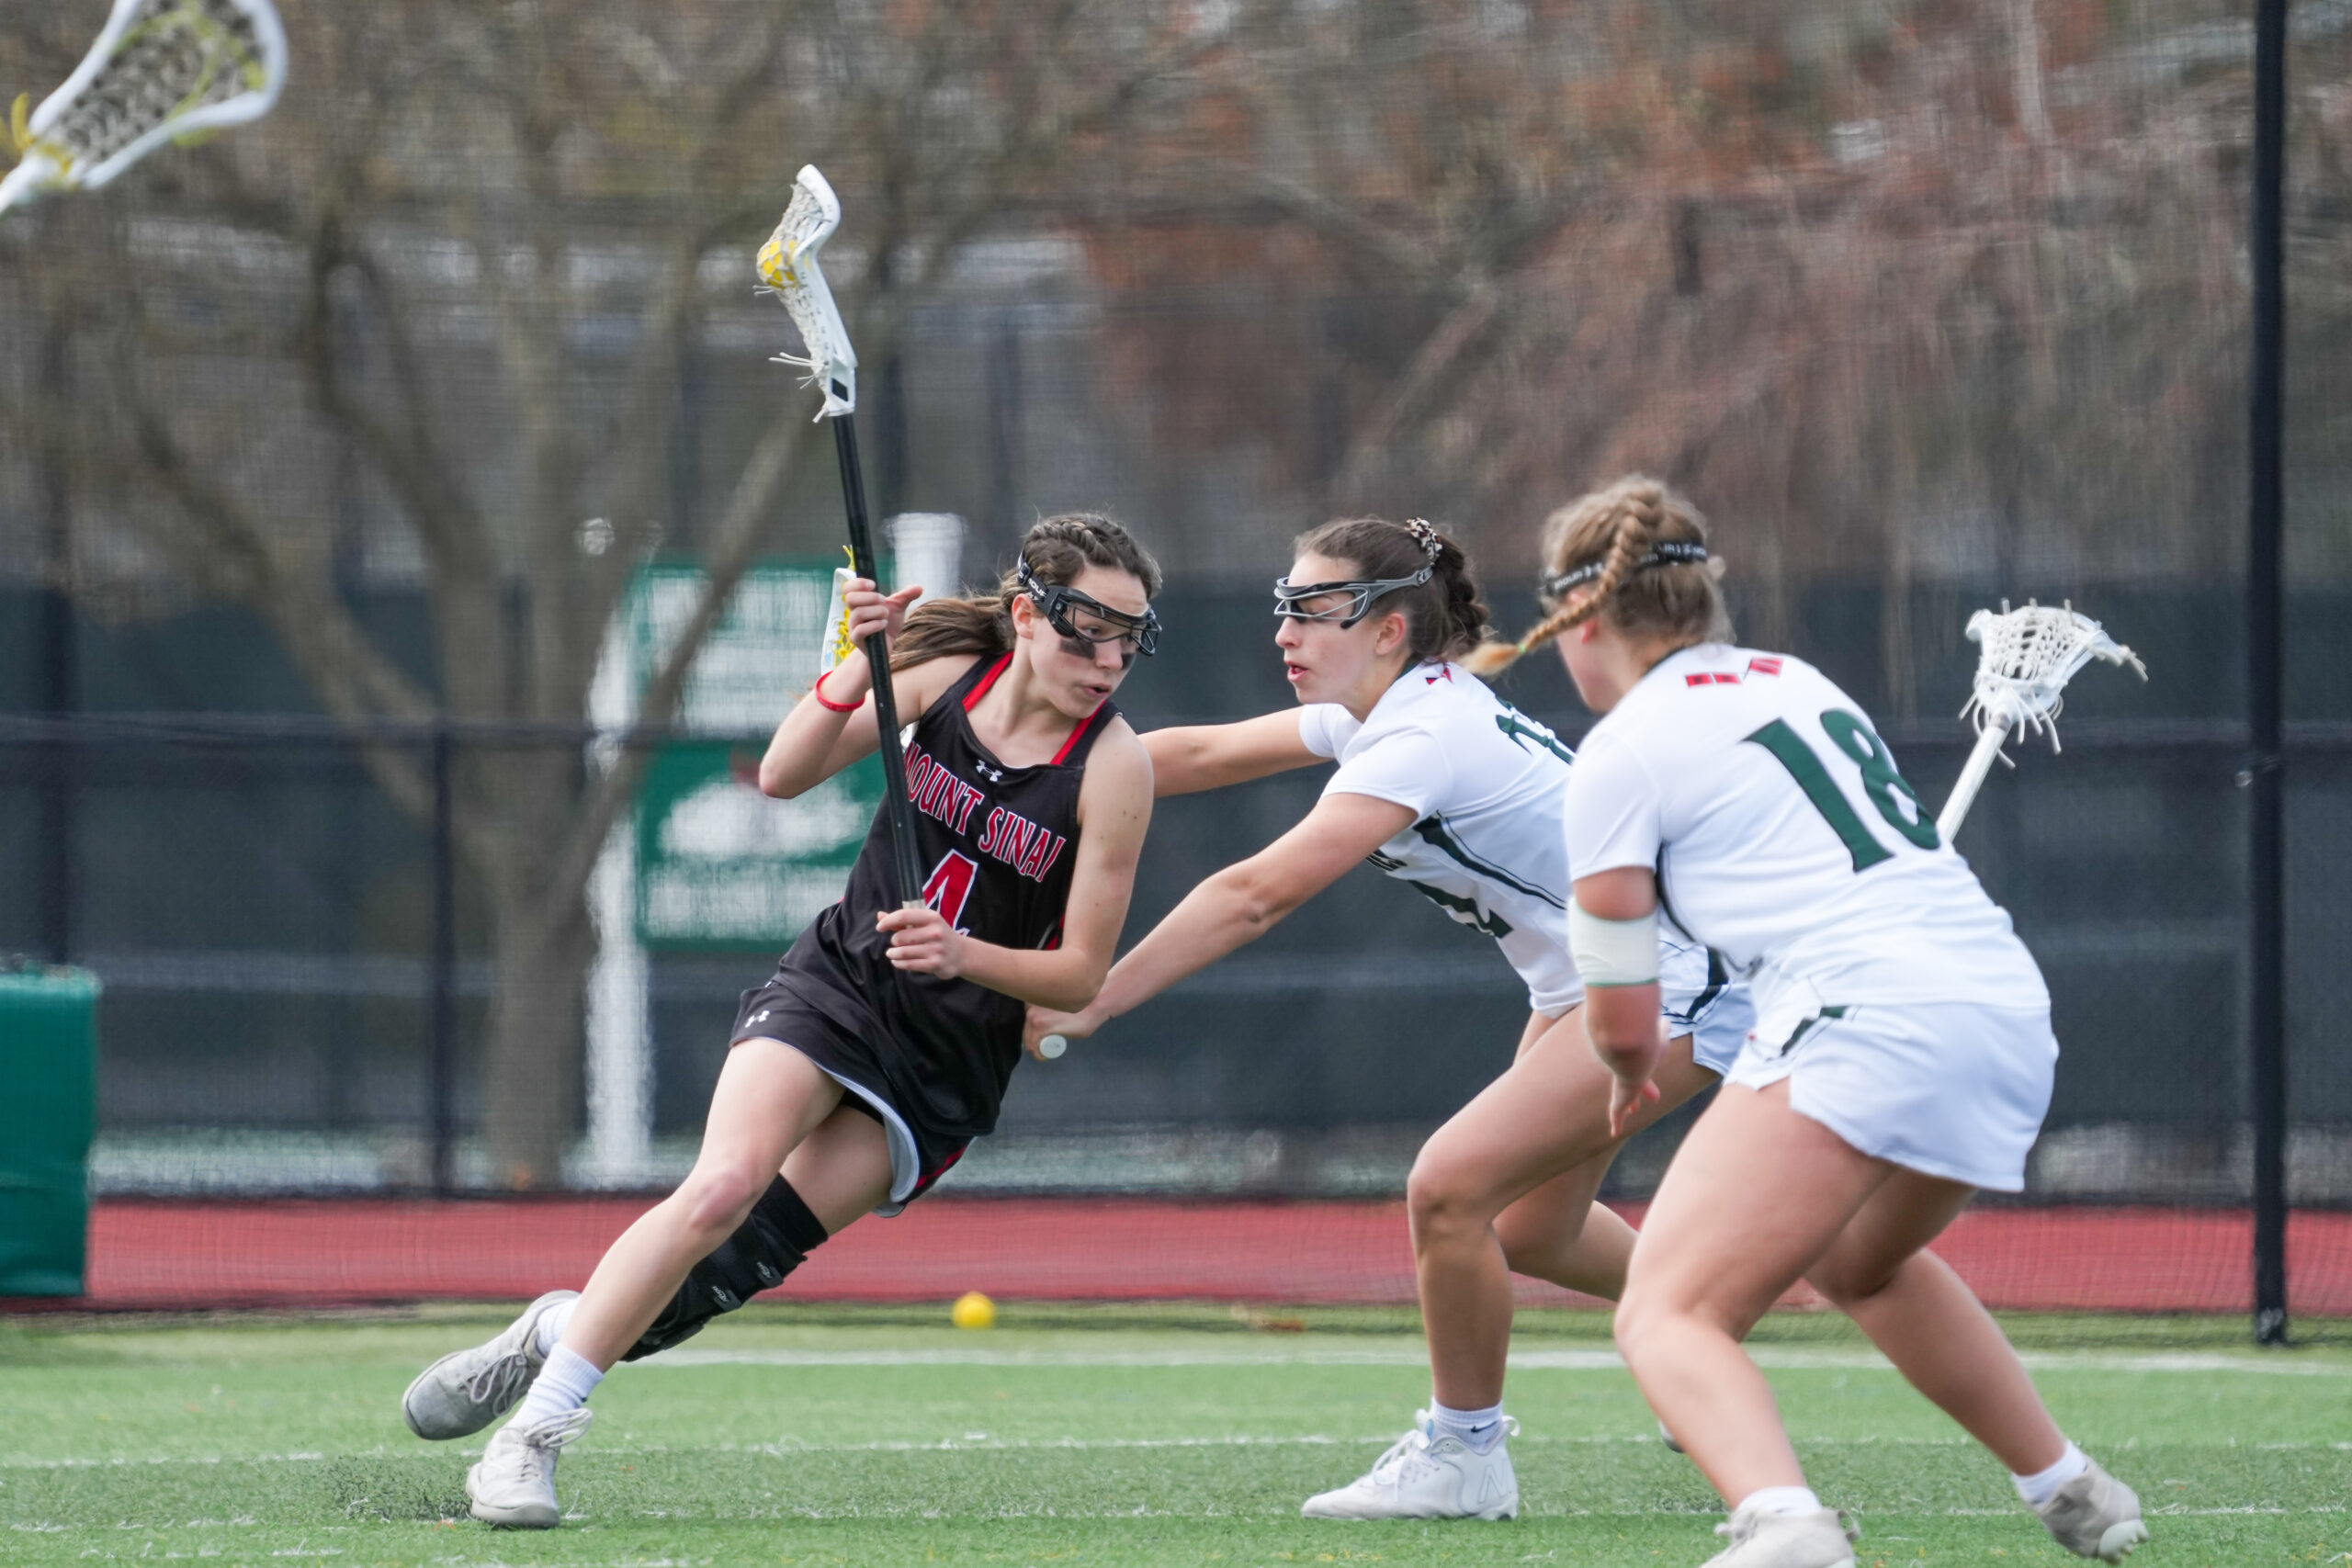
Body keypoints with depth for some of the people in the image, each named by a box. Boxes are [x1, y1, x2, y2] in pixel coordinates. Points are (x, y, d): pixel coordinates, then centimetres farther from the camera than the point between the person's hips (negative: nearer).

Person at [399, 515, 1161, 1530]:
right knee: (725, 1186, -24)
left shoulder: (1112, 766, -12)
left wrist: (965, 956, -27)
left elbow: (1081, 975, -9)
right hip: (835, 984, 1)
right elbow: (783, 776, -2)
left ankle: (563, 1334, 8)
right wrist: (858, 668, -18)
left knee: (751, 1255, -16)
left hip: (944, 1071, -1)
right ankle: (533, 1429, -17)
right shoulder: (949, 671, -4)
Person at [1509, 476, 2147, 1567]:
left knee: (1664, 1316, -11)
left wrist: (1633, 1073, 29)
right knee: (1855, 1262, 35)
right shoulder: (1800, 683, 22)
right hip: (2012, 1008, 8)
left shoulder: (1622, 752, 2)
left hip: (1865, 1017, -8)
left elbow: (1620, 1022, 6)